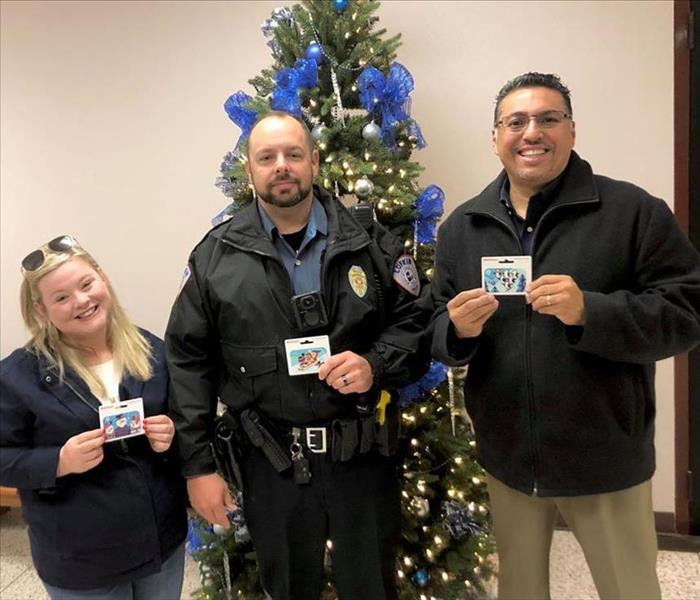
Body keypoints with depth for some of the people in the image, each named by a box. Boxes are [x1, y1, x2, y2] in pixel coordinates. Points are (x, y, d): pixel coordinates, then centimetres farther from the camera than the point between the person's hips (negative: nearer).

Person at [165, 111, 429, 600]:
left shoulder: (370, 242, -1)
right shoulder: (216, 257, -2)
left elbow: (416, 321, 3)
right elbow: (189, 361, 0)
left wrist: (375, 365, -18)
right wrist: (198, 464, -2)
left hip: (364, 456, 0)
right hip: (272, 463, 1)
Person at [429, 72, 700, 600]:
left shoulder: (635, 211, -9)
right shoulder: (462, 225, 2)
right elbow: (438, 333, 4)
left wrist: (589, 311, -28)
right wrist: (459, 330, -20)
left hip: (606, 461, -2)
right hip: (507, 458, 3)